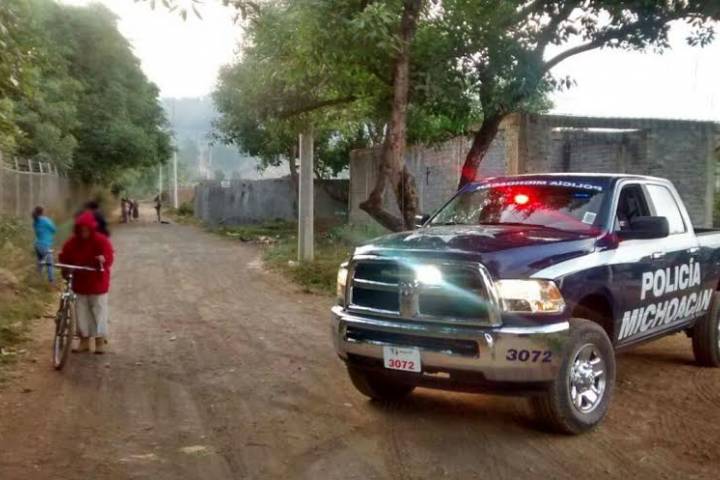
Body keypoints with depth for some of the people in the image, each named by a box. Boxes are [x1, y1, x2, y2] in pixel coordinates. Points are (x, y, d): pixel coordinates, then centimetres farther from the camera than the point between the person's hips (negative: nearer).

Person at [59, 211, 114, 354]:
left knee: (99, 310, 2)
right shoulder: (73, 242, 1)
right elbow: (65, 256, 5)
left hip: (97, 283, -4)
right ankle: (84, 340, 19)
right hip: (79, 283, 5)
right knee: (81, 311, 9)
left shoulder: (101, 240, -12)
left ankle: (100, 341, 12)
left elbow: (109, 256, -22)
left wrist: (103, 259, -44)